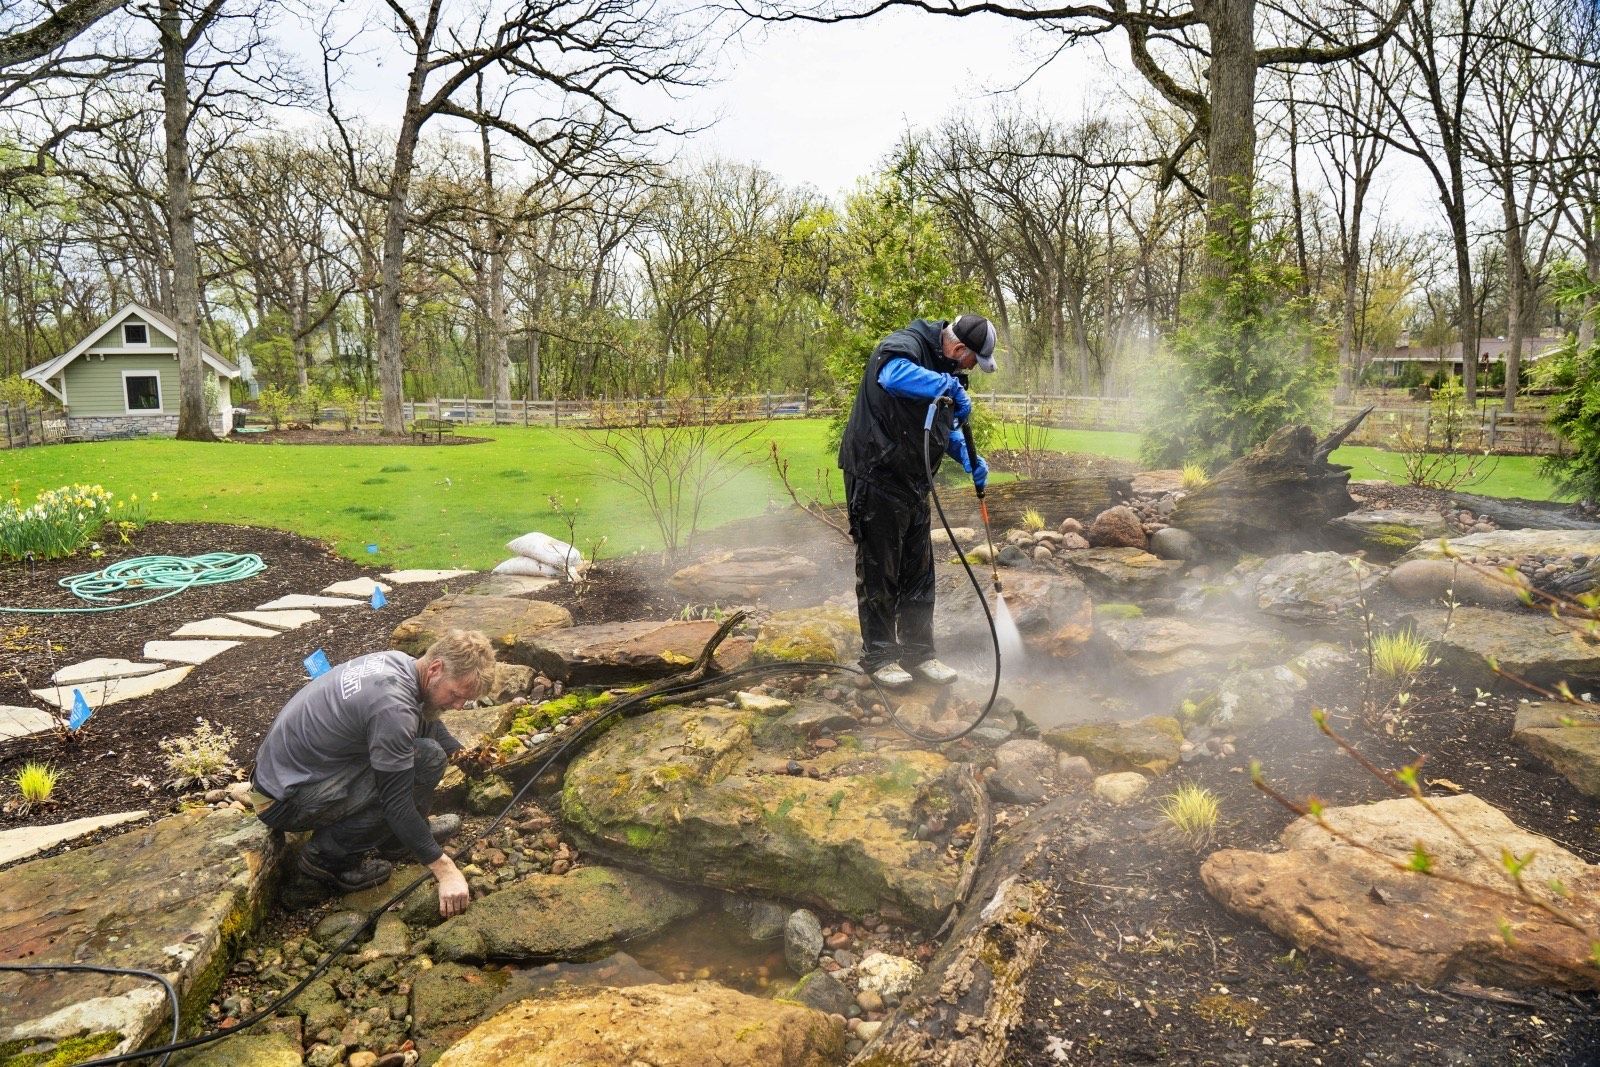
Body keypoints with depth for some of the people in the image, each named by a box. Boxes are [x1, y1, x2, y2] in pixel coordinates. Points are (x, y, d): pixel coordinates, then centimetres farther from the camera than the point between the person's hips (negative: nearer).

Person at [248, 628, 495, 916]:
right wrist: (444, 869, -19)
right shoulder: (393, 707, -30)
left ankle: (409, 832, 14)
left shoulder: (397, 662, -3)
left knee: (425, 725, 2)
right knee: (426, 759, -21)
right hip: (283, 802, -9)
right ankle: (329, 855, -5)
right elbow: (397, 803, -25)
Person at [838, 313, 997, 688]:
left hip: (912, 482, 9)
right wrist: (950, 387, -35)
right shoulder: (907, 345, -16)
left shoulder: (943, 368, 12)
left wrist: (970, 461, 9)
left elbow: (947, 428, 23)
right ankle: (877, 655, 14)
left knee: (918, 571, 13)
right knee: (880, 572, 1)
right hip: (876, 478, -9)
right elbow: (892, 375, -42)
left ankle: (918, 650, 25)